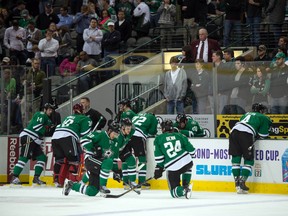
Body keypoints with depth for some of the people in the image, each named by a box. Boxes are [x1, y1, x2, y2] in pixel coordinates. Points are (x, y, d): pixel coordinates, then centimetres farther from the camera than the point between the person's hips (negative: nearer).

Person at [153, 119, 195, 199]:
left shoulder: (158, 139, 7)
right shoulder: (180, 136, 14)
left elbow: (158, 157, 1)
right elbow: (191, 150, 14)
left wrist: (158, 169, 11)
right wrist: (189, 157, 35)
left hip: (172, 168, -3)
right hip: (187, 162, 3)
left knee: (174, 191, 8)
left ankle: (184, 190, -24)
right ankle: (185, 185, 25)